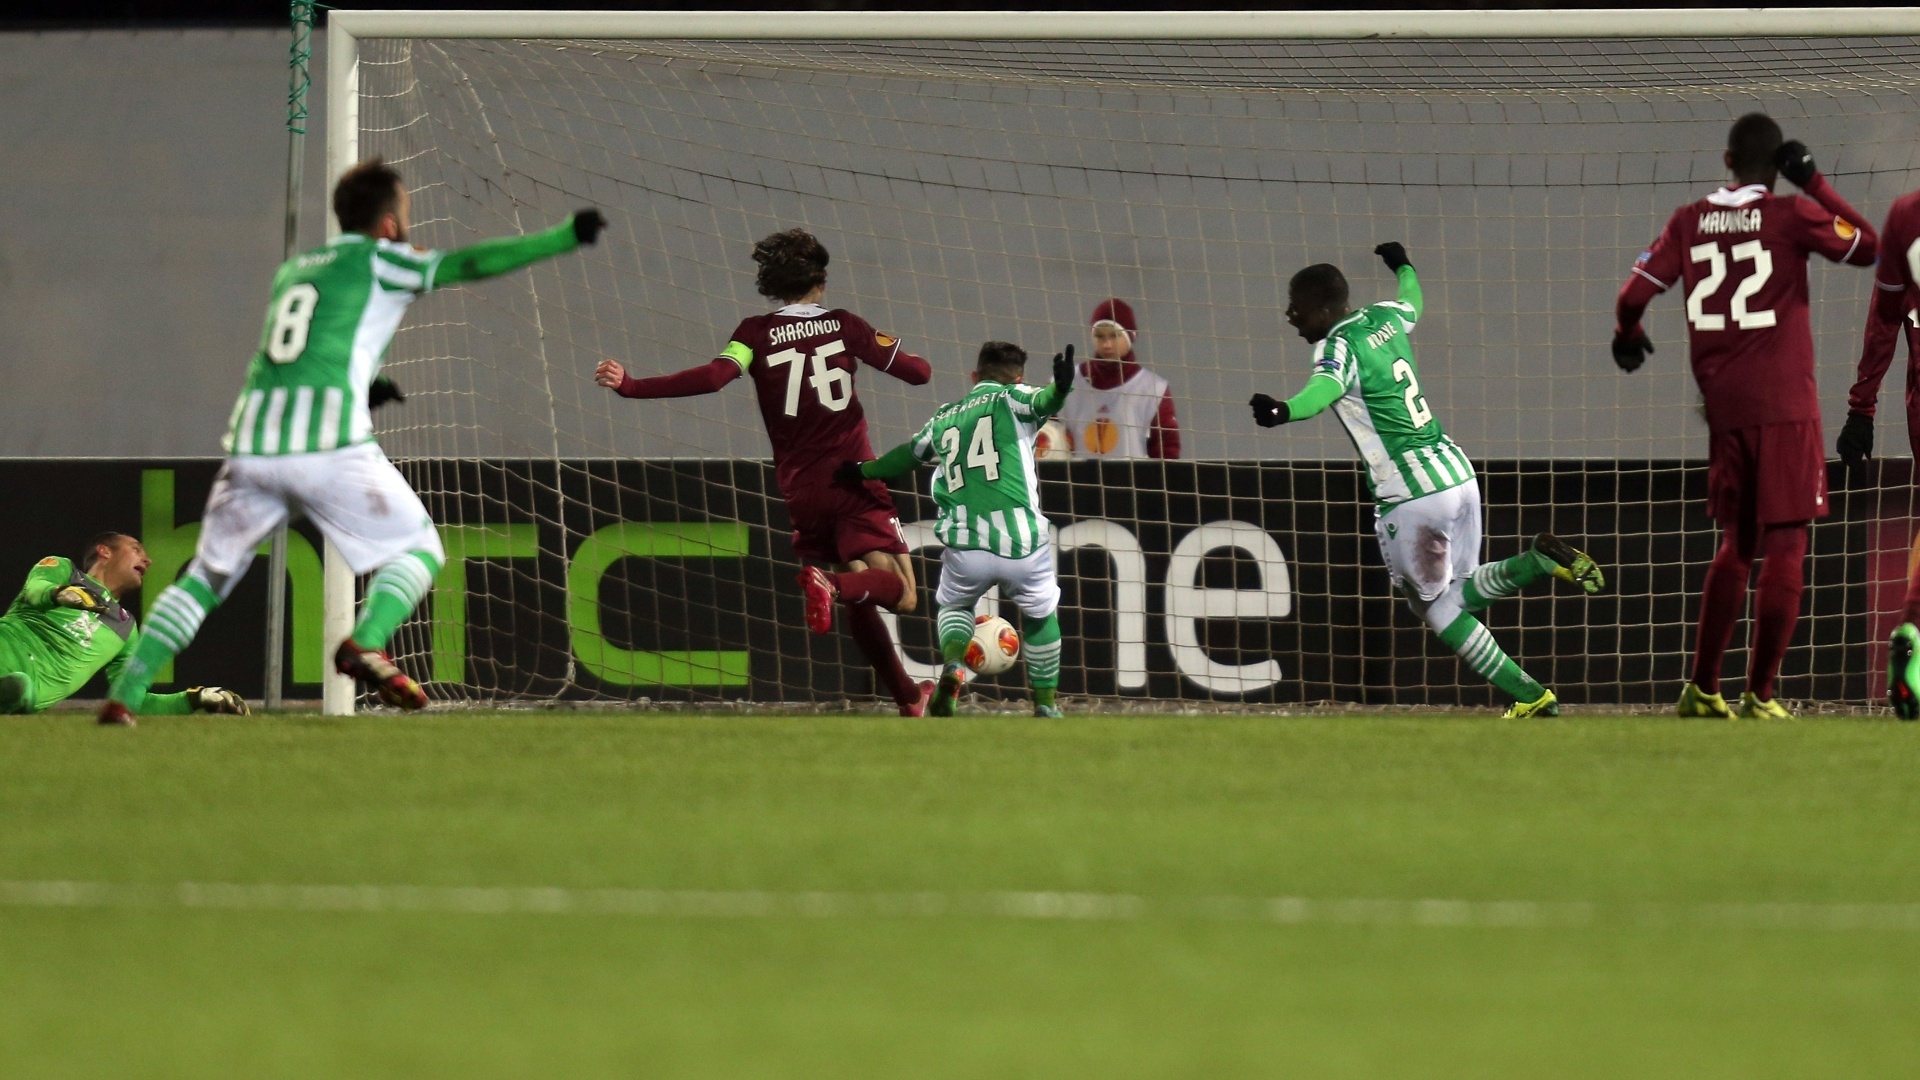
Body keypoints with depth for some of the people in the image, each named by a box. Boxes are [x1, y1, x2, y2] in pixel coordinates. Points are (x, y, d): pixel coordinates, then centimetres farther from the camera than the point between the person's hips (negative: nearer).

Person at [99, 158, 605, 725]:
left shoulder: (292, 269, 25)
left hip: (251, 443, 5)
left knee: (206, 576, 15)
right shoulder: (378, 259, 8)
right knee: (419, 549, 10)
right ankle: (366, 643, -18)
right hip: (329, 444, -5)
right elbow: (471, 265, 2)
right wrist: (565, 236, 3)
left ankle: (124, 696, 4)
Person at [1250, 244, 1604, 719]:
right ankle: (1540, 561, -3)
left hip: (1409, 494, -8)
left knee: (1436, 607, 9)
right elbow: (1413, 302, 37)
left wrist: (1285, 411, -58)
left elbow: (1327, 386, -37)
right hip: (1457, 472, 8)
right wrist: (1403, 265, 60)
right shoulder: (1385, 318, 12)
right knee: (1457, 595, 20)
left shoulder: (1338, 345, -13)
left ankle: (1530, 696, 2)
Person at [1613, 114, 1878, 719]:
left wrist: (1628, 337, 24)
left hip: (1724, 411, 5)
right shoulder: (1792, 216, -5)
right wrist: (1814, 185, 6)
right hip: (1785, 408, -5)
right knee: (1785, 546, -1)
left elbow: (1633, 296, 2)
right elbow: (1869, 247, 5)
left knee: (1737, 545, 18)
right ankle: (1760, 697, -5)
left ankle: (1702, 691, 17)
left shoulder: (1690, 223, 5)